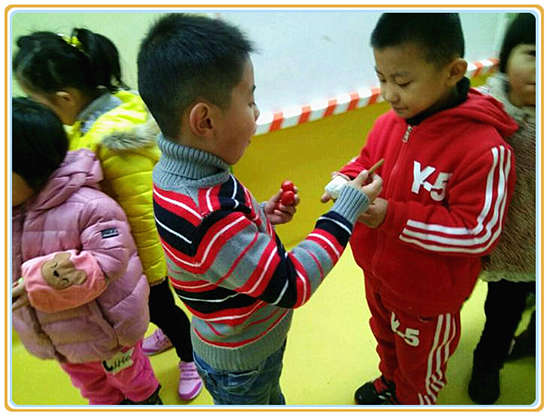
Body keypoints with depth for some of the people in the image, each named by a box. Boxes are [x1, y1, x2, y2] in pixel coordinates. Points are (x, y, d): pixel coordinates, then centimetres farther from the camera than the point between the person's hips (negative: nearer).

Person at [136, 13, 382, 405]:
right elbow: (291, 285, -33)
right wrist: (348, 208, -27)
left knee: (272, 396, 35)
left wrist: (260, 215, -10)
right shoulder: (210, 220, -43)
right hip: (240, 365, -7)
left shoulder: (176, 170, -13)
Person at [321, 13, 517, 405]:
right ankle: (389, 384, 64)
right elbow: (364, 163, 7)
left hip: (426, 295, -6)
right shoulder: (389, 123, -11)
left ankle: (412, 404, 55)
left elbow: (478, 232, -26)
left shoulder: (484, 148, -29)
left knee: (419, 363, 24)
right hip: (377, 272, 6)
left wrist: (392, 217, -33)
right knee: (386, 337, 33)